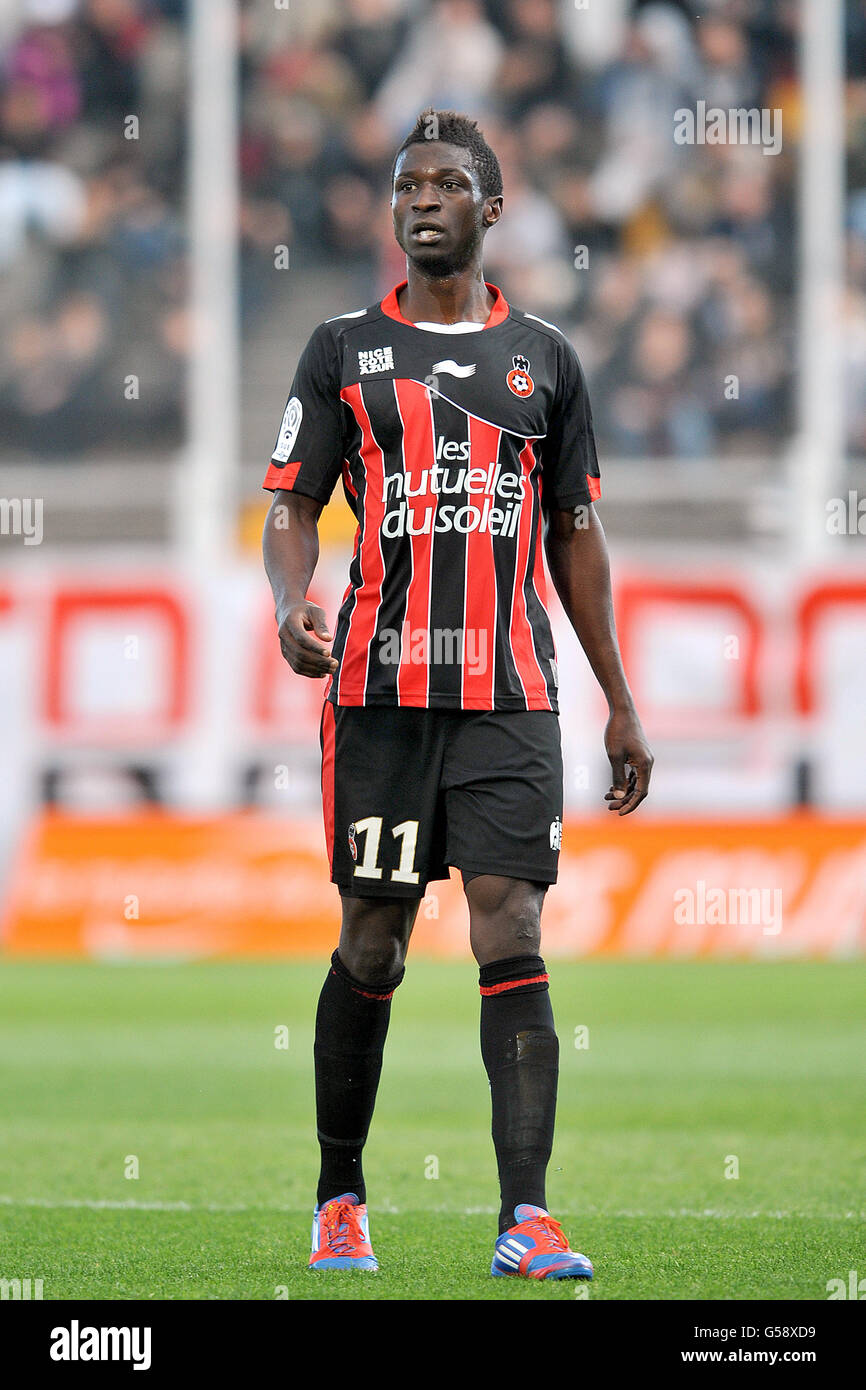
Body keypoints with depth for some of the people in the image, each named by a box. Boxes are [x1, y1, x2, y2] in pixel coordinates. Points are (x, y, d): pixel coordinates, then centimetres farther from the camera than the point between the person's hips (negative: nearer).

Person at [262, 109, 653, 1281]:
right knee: (371, 947, 4)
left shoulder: (544, 358, 12)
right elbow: (293, 504, 5)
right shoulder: (345, 349, 8)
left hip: (510, 698, 0)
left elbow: (575, 535, 17)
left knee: (511, 936, -10)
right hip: (379, 688, 0)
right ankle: (340, 1199, 20)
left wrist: (621, 702, 14)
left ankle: (526, 1216, -16)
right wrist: (292, 602, -17)